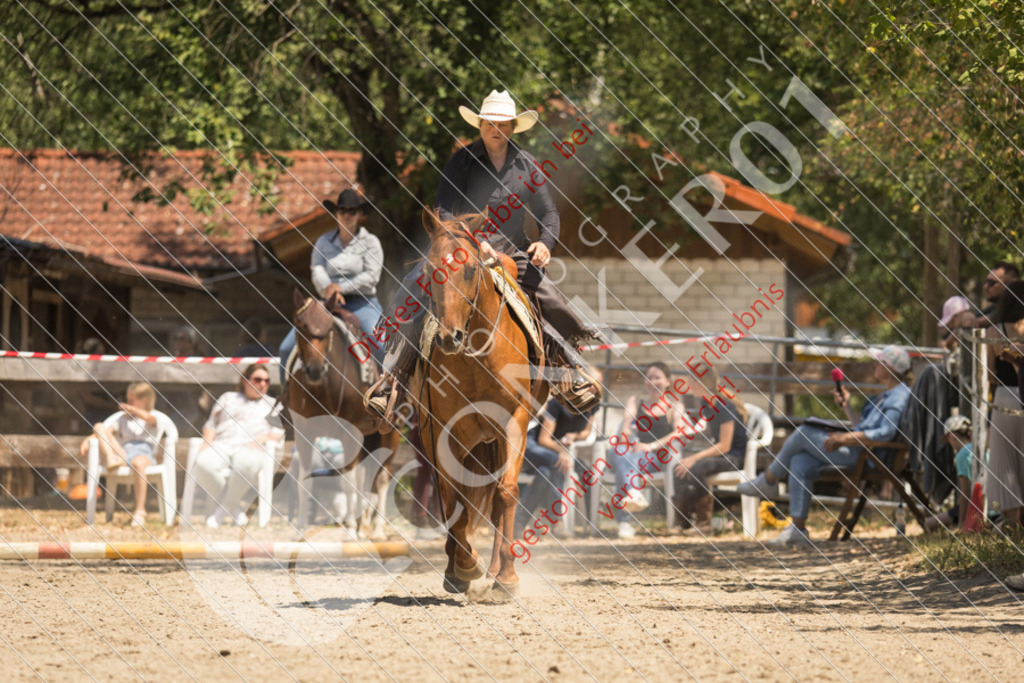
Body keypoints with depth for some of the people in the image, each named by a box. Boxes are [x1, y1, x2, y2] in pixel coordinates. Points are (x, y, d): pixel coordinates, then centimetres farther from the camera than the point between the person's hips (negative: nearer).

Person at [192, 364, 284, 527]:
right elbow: (211, 424, 23)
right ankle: (235, 509, -24)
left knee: (245, 464, -43)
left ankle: (223, 509, -25)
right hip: (221, 446, 1)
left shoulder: (272, 405, 27)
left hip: (250, 448, -1)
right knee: (204, 463, -37)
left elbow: (279, 432, 12)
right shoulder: (228, 398, 31)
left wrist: (261, 439, -9)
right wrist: (207, 440, 1)